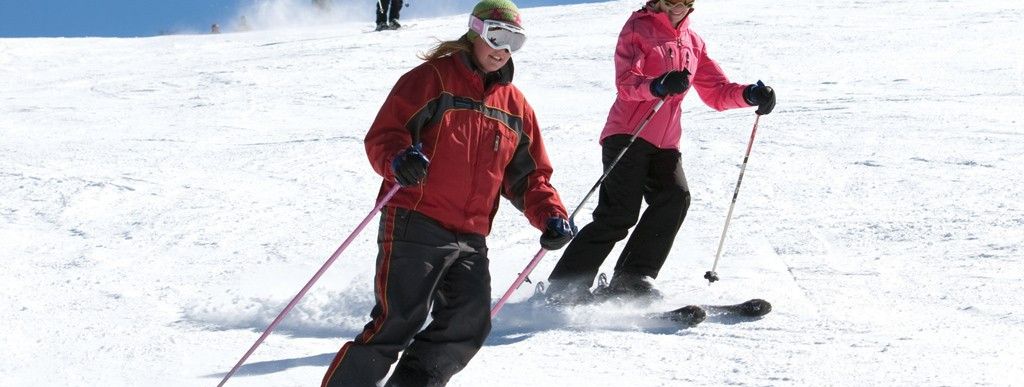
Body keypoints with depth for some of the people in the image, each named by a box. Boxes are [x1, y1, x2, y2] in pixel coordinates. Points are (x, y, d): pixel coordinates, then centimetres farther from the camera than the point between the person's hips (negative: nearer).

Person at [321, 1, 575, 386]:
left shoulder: (515, 106, 18)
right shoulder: (432, 78, 0)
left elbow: (529, 176, 21)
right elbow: (383, 135, -6)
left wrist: (551, 216, 4)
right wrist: (398, 160, -29)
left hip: (470, 238, 6)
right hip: (415, 224, -6)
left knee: (468, 326, -6)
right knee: (398, 322, -13)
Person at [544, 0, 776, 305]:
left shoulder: (693, 43, 19)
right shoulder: (638, 28, -1)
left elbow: (717, 92, 19)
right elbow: (626, 82, -16)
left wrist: (750, 94, -1)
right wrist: (659, 85, -36)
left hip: (664, 143, 6)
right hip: (627, 134, -6)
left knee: (675, 199, -19)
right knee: (620, 213, -15)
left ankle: (631, 280, -15)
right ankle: (563, 289, -9)